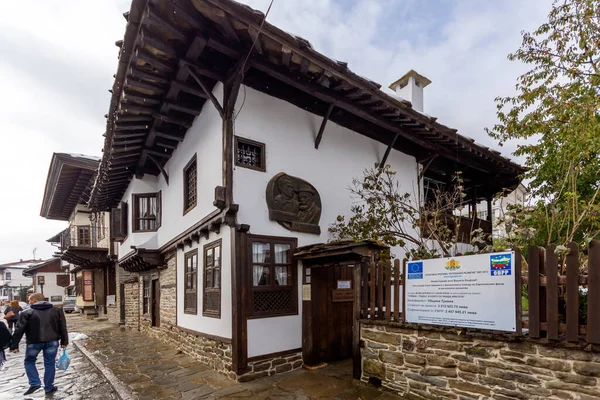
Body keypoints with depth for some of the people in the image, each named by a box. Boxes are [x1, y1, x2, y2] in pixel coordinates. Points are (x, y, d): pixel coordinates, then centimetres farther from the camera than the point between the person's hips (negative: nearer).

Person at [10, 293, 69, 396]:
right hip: (52, 342, 2)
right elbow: (63, 328, 5)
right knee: (49, 364, 13)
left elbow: (19, 330, -6)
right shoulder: (57, 311, 4)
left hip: (34, 342, -2)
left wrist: (14, 345, 0)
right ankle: (49, 388, 19)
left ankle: (35, 383, 6)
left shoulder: (27, 313, -4)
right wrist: (64, 341, 11)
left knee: (29, 362, 20)